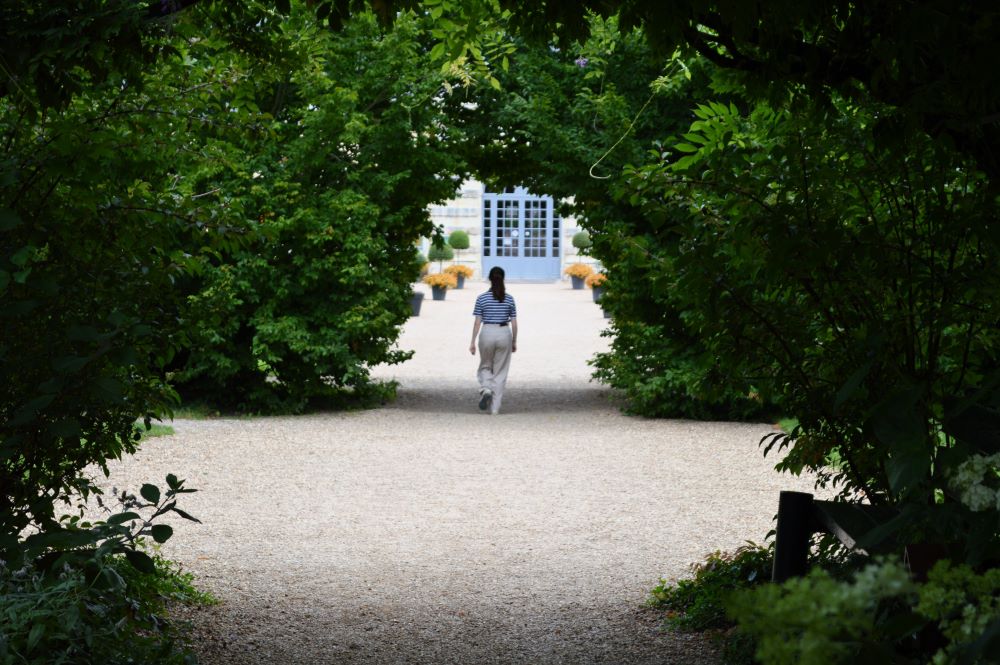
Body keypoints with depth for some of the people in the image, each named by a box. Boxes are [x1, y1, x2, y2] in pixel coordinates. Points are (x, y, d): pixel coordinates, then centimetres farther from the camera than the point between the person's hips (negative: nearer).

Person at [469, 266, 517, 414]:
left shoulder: (482, 298, -4)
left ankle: (486, 390, -11)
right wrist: (514, 342, 13)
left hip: (487, 333, -1)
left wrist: (472, 342, 2)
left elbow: (477, 322, -4)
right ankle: (495, 407, 8)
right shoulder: (509, 299, 0)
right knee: (500, 371, 9)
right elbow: (514, 323, 2)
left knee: (485, 366, 19)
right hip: (504, 334, 1)